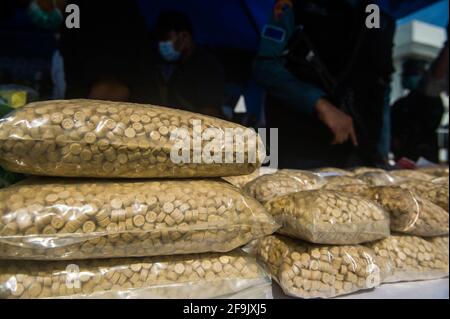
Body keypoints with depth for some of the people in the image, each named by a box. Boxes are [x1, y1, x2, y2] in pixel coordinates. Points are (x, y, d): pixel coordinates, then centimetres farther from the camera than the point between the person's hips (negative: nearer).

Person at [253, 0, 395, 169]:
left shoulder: (382, 25, 14)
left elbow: (380, 96, 15)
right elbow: (265, 66, -12)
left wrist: (379, 152, 7)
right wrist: (319, 103, -23)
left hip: (358, 153, 4)